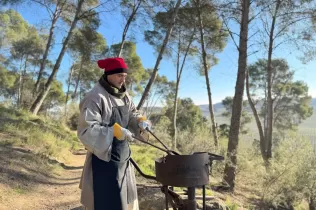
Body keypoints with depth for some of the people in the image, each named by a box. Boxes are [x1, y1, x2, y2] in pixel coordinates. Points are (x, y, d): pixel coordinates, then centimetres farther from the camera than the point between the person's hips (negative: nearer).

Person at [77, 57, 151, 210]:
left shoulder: (124, 96, 5)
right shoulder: (95, 98, -20)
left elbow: (131, 114, 16)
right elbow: (85, 130, -25)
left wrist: (141, 121, -7)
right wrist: (114, 131, -32)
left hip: (123, 158, 8)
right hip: (104, 160, -8)